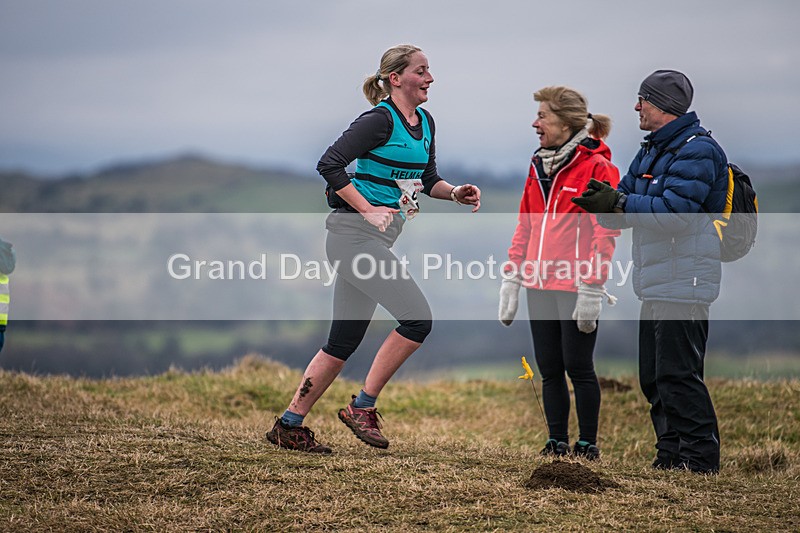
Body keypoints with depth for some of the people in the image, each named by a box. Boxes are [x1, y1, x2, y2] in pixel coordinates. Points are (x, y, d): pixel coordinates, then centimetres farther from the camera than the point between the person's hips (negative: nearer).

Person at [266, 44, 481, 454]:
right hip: (354, 234, -9)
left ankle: (289, 426, 15)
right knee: (417, 319, -15)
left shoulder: (424, 123, 13)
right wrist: (368, 210, -18)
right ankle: (362, 407, -6)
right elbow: (329, 165, -17)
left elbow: (427, 179, 25)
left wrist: (455, 193, 5)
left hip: (376, 240, 9)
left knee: (344, 341, 9)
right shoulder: (379, 120, -13)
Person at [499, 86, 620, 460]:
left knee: (578, 366, -1)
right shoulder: (539, 165, 14)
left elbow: (605, 233, -12)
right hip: (540, 286, 7)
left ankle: (588, 444, 10)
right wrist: (511, 277, 12)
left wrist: (592, 288, -17)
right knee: (549, 369, 9)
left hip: (575, 286, -7)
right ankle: (557, 443, 18)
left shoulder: (596, 166, -8)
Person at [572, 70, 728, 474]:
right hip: (655, 284, 10)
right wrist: (604, 201, -7)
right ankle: (670, 455, 21)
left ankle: (699, 460, -3)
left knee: (678, 376, -9)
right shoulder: (651, 151, 19)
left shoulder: (696, 151, -12)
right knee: (653, 377, 13)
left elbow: (675, 212, -22)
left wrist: (619, 204, -22)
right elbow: (628, 199, 15)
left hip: (684, 284, -10)